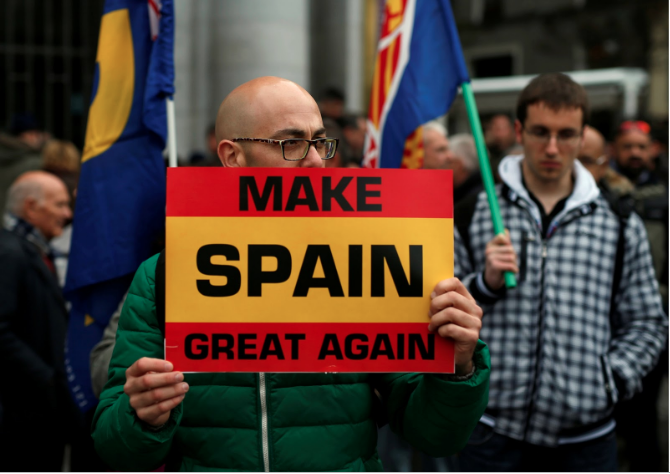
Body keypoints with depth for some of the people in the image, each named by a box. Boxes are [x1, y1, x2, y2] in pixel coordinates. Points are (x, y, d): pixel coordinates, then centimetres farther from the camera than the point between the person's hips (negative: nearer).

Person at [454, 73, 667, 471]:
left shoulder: (620, 224, 7)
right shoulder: (471, 214, 4)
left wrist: (611, 379, -3)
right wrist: (484, 284, -12)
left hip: (587, 436, 1)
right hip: (495, 430, -1)